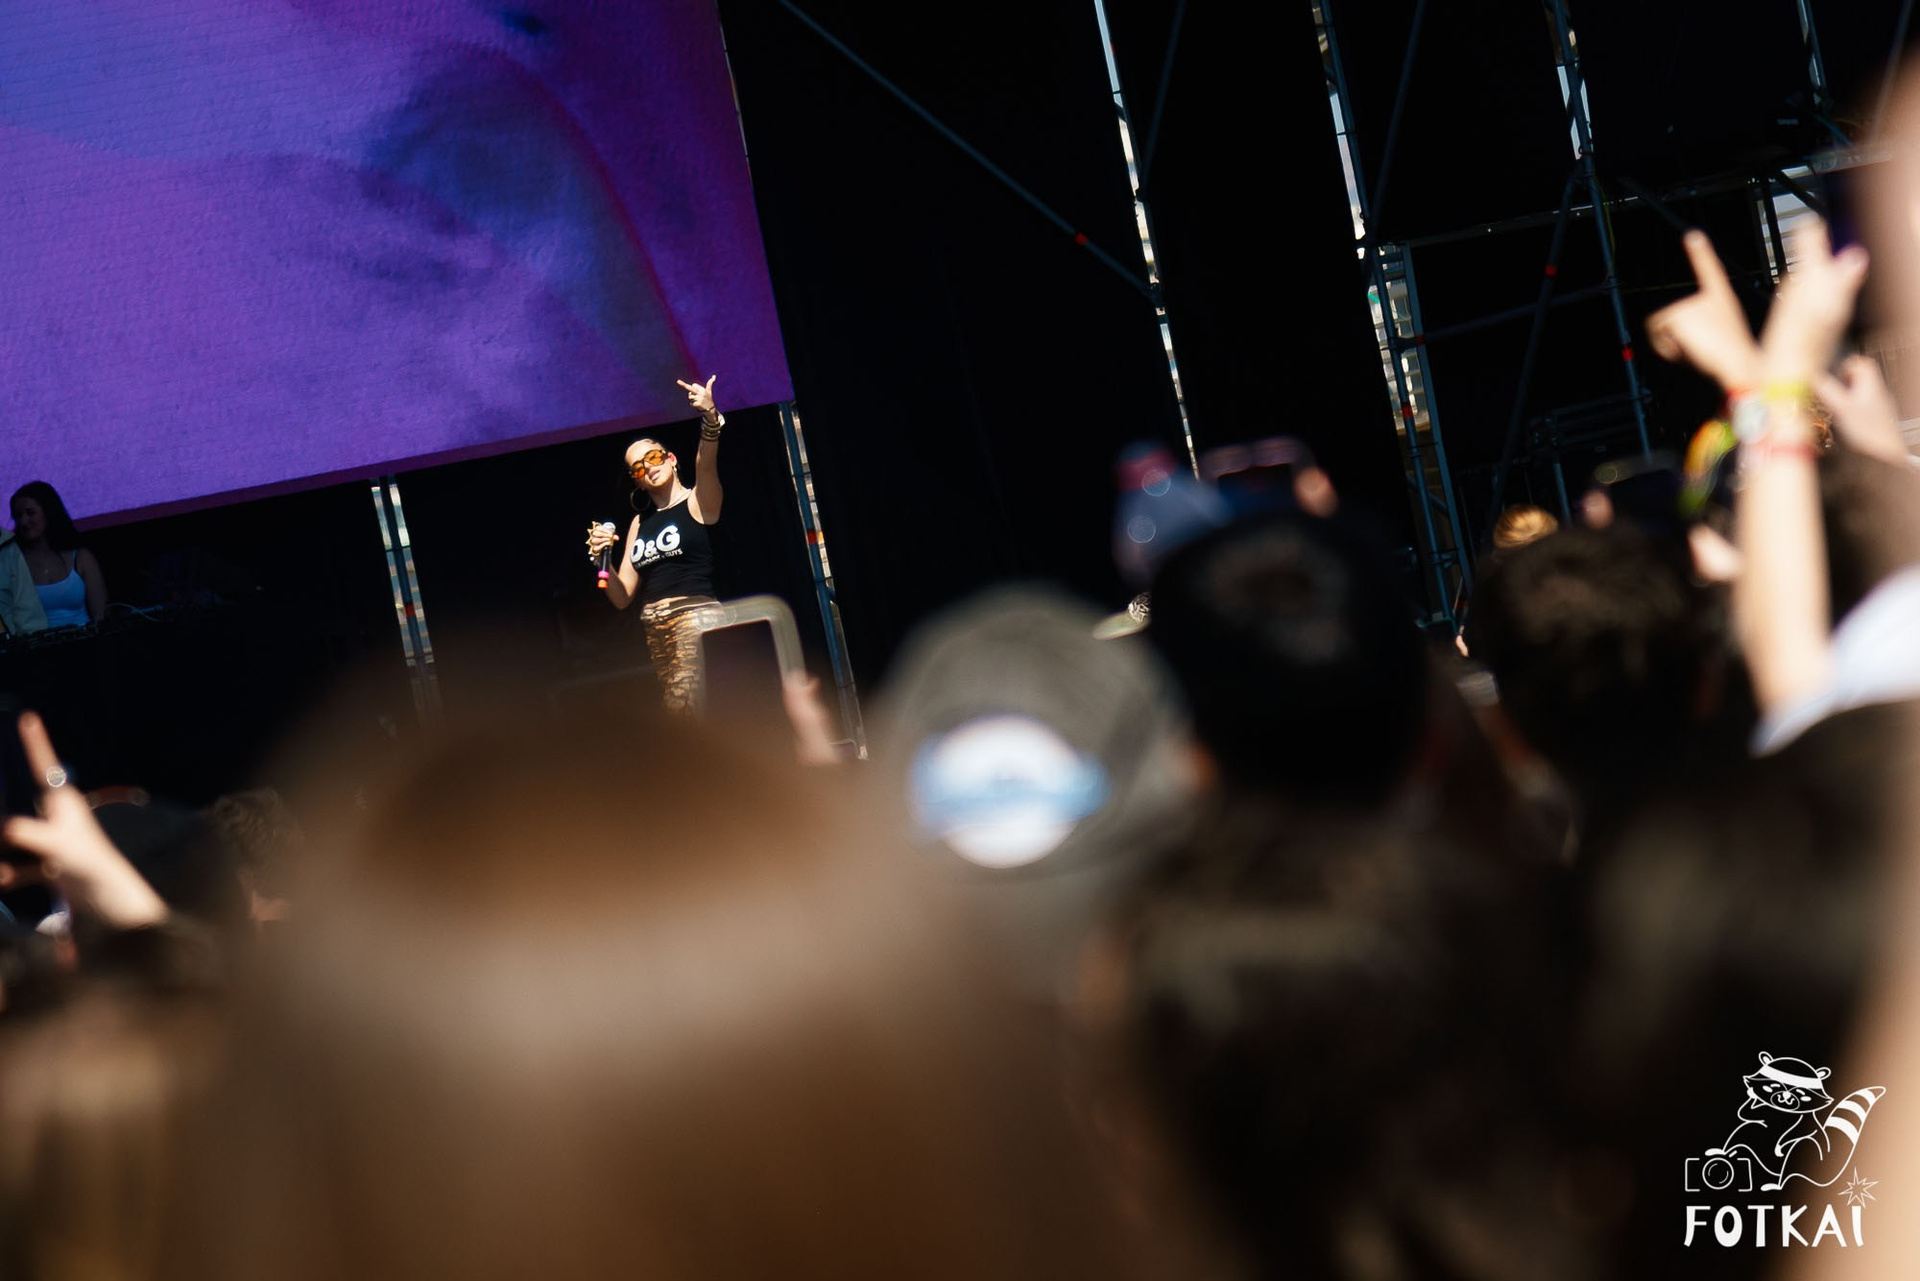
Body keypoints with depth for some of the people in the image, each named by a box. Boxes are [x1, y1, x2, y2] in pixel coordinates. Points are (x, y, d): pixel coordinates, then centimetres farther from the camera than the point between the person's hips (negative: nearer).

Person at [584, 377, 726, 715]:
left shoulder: (698, 502, 4)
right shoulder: (640, 523, 19)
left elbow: (706, 465, -20)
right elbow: (622, 597, 17)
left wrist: (710, 417, -39)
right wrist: (601, 557, -2)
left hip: (694, 619, -6)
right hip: (653, 630, 6)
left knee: (682, 705, -24)